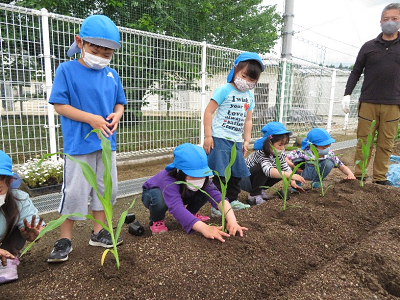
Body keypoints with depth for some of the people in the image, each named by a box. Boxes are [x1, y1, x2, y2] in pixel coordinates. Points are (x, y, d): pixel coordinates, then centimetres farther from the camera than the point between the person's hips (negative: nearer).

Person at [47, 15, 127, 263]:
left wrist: (116, 116, -10)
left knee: (106, 188, 13)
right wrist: (91, 119, -20)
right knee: (75, 193, 1)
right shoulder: (67, 70, -6)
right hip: (79, 144, -5)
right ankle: (65, 240, 20)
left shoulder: (112, 74, 8)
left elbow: (119, 103, 13)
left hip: (106, 143, 5)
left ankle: (98, 233, 31)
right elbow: (60, 105, -9)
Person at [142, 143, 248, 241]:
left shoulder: (201, 178, -29)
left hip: (179, 194, 4)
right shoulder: (169, 181, -45)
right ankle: (156, 221, -7)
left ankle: (191, 214, 7)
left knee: (205, 193, -22)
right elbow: (176, 207, -59)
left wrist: (232, 220, -55)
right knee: (159, 199, -41)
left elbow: (217, 197, -40)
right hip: (153, 193, -4)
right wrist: (204, 228, -69)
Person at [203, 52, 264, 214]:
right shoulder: (224, 90, -8)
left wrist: (246, 140, 13)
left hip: (236, 141, 7)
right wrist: (208, 136, -15)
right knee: (220, 173, -6)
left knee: (238, 172, 15)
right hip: (220, 139, -7)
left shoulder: (249, 96, 12)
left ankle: (232, 200, 32)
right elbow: (208, 112, -11)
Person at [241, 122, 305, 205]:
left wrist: (292, 182, -17)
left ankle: (260, 189, 7)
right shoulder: (261, 153, -33)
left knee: (281, 172, -8)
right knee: (261, 169, -34)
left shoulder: (280, 154, -8)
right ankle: (254, 195, -15)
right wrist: (289, 175, -56)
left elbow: (286, 168, -2)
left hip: (261, 178, 8)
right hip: (244, 179, -8)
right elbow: (268, 170, -49)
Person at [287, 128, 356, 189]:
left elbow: (342, 167, -10)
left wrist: (350, 174, -28)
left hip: (315, 174, 4)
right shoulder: (304, 153, -33)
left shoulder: (329, 154, -19)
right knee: (298, 160, -35)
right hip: (301, 173, -3)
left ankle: (316, 182, 4)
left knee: (328, 163, -24)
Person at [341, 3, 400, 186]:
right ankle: (358, 175, 9)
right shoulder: (369, 46, 8)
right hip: (368, 102, -1)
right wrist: (347, 94, -1)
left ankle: (380, 177, 13)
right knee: (364, 140, 1)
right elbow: (356, 72, 9)